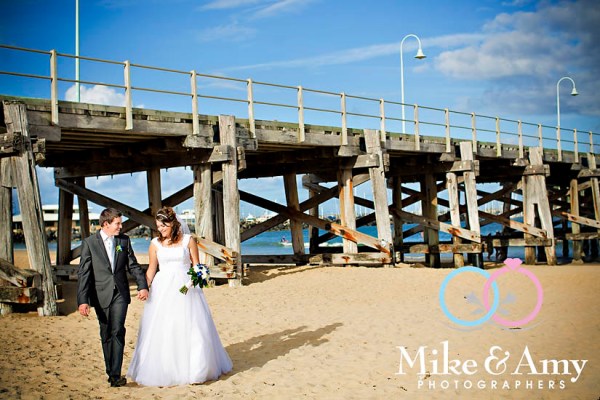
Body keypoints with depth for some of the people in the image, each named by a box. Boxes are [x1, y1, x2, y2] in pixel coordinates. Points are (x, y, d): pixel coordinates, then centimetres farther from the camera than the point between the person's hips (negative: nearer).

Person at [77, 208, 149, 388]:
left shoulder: (124, 240, 6)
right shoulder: (89, 243, -3)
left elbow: (133, 265, 10)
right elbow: (83, 273, -6)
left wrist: (142, 285, -5)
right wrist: (82, 300, -13)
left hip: (120, 293, 1)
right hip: (101, 295, -1)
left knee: (117, 331, -10)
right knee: (106, 334, 9)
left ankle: (115, 374, -11)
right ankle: (110, 371, 22)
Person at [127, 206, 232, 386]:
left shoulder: (188, 240, 1)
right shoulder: (155, 244, 4)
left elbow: (196, 265, 4)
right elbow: (151, 269, 8)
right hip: (163, 290, 1)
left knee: (190, 328, 1)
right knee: (162, 330, 1)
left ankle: (195, 370, 14)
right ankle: (164, 371, 13)